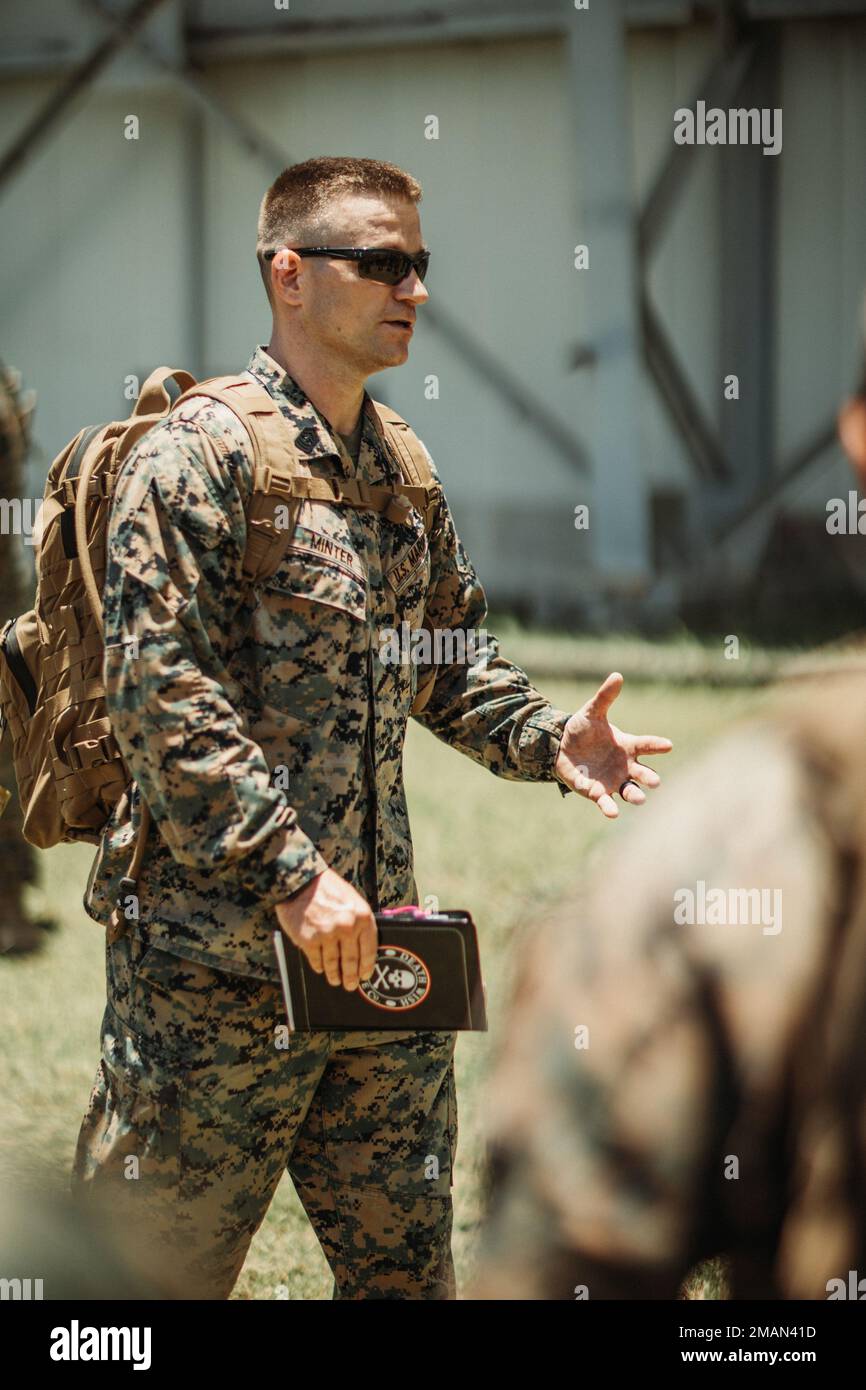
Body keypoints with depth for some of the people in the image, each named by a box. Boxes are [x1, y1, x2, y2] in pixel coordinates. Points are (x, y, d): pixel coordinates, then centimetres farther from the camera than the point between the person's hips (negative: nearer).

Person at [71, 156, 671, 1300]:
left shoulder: (400, 470, 14)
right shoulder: (199, 454, -11)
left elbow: (448, 661, 24)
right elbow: (160, 692, -18)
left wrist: (545, 738, 3)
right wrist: (292, 874, -22)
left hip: (371, 941, 8)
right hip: (216, 949, -8)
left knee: (405, 1261, 12)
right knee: (161, 1265, -1)